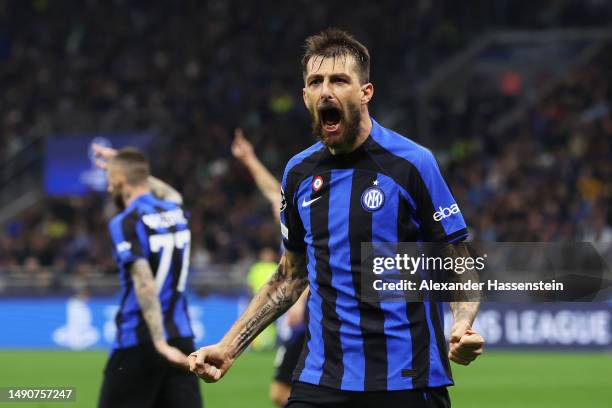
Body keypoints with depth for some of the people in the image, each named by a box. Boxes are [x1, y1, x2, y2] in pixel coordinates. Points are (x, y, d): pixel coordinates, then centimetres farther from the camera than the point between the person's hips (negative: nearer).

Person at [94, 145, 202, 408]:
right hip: (181, 337, 6)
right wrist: (119, 166, 48)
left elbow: (145, 285, -21)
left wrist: (160, 342, -26)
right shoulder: (176, 212, 10)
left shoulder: (125, 223, -10)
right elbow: (170, 194, 38)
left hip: (138, 342, -6)